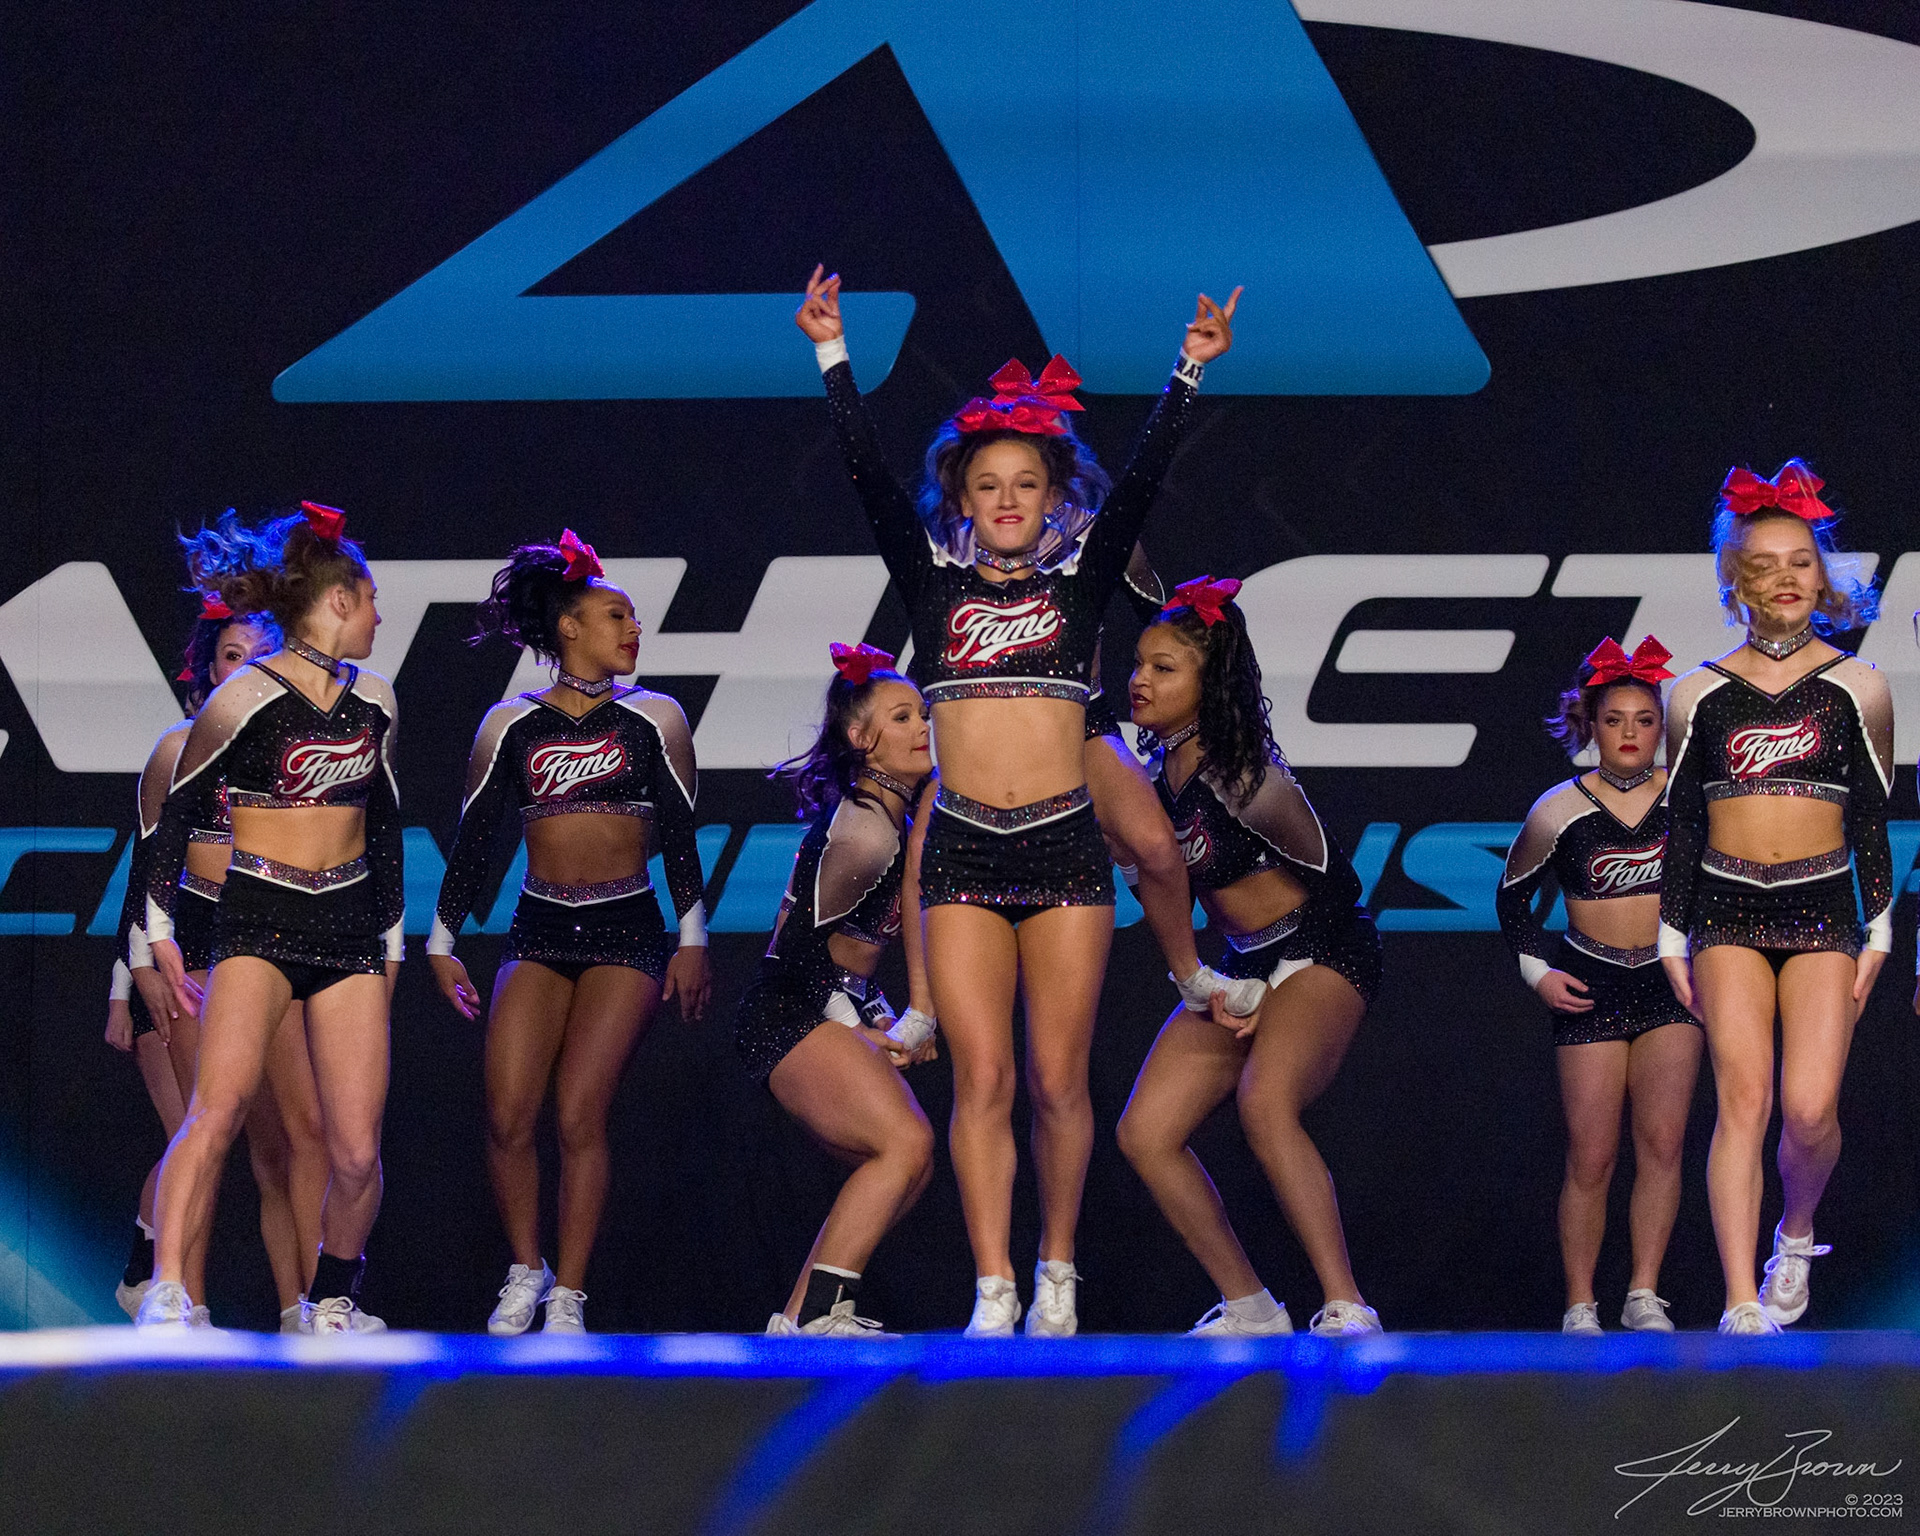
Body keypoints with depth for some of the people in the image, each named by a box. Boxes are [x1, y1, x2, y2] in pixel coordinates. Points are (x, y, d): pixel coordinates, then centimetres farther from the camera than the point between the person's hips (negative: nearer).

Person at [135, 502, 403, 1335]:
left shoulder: (373, 701, 11)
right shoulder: (245, 699, -7)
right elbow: (176, 813, 1)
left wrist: (391, 940, 24)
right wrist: (161, 932, 0)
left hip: (349, 924, 5)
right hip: (257, 920, -5)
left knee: (357, 1151, -2)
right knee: (220, 1104, -26)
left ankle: (332, 1300, 23)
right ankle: (166, 1300, -30)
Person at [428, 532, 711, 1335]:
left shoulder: (653, 719, 8)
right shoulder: (512, 724, 9)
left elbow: (678, 834, 7)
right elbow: (473, 838, 11)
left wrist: (692, 938, 2)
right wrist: (441, 942, 10)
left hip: (626, 933, -1)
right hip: (539, 931, 1)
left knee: (580, 1117, -11)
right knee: (508, 1117, -10)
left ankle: (569, 1297, -4)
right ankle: (526, 1269, 11)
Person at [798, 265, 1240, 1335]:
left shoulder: (1081, 586, 9)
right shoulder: (935, 587, 9)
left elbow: (1140, 485, 0)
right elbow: (873, 480, 1)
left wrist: (1190, 375, -10)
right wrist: (835, 357, -8)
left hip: (1066, 849, 0)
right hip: (963, 854, 0)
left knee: (1058, 1082, 2)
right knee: (982, 1080, -5)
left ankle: (1057, 1275, 15)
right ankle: (993, 1293, -4)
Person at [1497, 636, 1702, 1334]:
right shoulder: (1559, 812, -4)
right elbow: (1513, 894, 10)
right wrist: (1537, 969, 2)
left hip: (1670, 983, 1)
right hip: (1590, 986, -1)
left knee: (1662, 1143, -7)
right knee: (1591, 1158, -3)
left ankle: (1644, 1295, -1)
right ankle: (1579, 1306, 6)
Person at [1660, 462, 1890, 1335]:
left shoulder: (1856, 689, 6)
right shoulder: (1699, 696, 8)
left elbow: (1873, 821, 9)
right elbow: (1681, 825, 11)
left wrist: (1878, 934, 6)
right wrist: (1673, 938, 8)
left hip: (1822, 911, 0)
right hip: (1729, 912, 0)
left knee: (1810, 1110, -11)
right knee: (1743, 1100, -12)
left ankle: (1796, 1233, 21)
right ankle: (1743, 1307, -14)